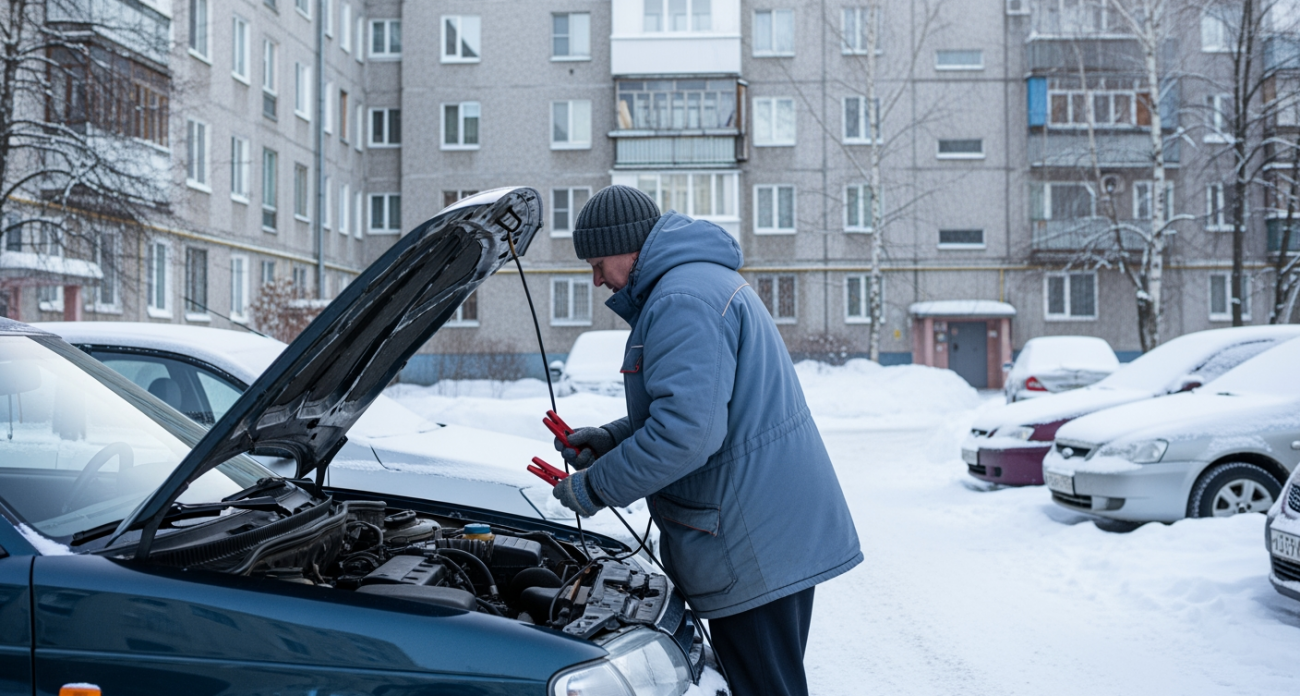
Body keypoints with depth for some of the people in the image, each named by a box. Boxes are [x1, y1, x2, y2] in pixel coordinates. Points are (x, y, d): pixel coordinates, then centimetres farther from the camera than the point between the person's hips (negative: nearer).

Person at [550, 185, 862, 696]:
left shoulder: (680, 301, -20)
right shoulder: (709, 279, 16)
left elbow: (687, 432, -29)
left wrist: (595, 486, -17)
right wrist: (610, 439, 14)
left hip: (756, 548, -11)